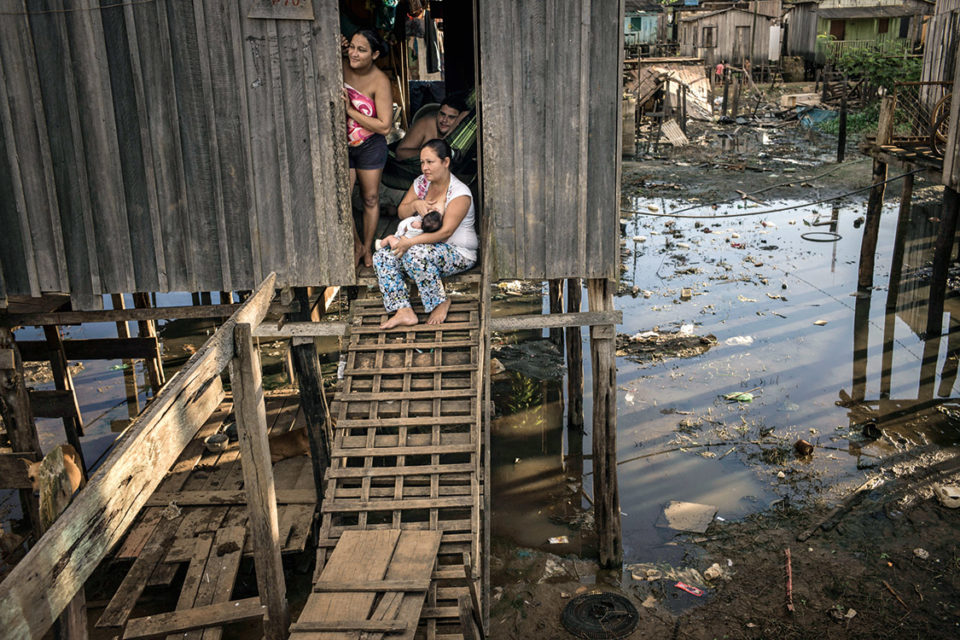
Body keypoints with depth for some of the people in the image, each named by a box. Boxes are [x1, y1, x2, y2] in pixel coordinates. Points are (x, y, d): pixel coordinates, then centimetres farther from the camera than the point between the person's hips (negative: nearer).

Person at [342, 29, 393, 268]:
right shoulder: (340, 67, -11)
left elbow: (384, 126, -19)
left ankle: (367, 248, 30)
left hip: (370, 146, -2)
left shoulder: (380, 81, -18)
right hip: (341, 145, 2)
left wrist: (350, 110, -24)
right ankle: (357, 246, 22)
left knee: (370, 199, 10)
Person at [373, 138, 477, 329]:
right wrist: (415, 204, -15)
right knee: (382, 257, -13)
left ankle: (441, 302, -15)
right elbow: (401, 213, 8)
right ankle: (404, 312, -22)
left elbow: (445, 232, -25)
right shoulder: (421, 182, 6)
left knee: (416, 254, -37)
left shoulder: (460, 193, -16)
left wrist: (411, 242, -29)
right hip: (426, 245, 8)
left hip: (458, 253, -7)